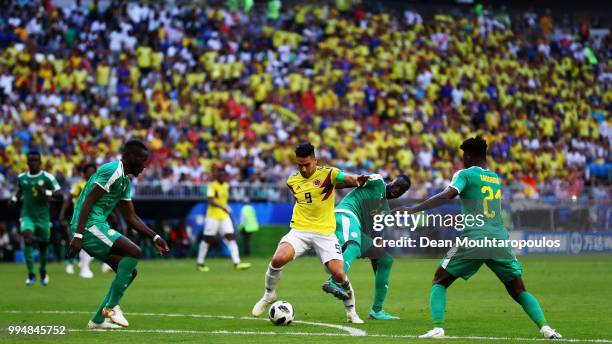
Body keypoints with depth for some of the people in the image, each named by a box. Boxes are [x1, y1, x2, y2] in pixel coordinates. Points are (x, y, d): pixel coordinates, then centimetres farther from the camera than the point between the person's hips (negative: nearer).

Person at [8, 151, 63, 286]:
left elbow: (60, 194, -10)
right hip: (27, 216, 1)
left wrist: (46, 192, -25)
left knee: (43, 246, 12)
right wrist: (14, 198, 6)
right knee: (27, 238, -24)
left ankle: (43, 270, 43)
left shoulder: (47, 177, -8)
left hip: (42, 217, -1)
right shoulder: (21, 177, 3)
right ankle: (31, 274, -19)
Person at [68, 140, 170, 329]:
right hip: (90, 226, -10)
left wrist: (155, 237, 16)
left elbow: (131, 217, 24)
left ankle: (98, 320, 10)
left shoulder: (125, 182, 20)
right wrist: (78, 235, -25)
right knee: (134, 252, -19)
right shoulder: (113, 171, -12)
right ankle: (111, 306, -15)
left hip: (98, 226, 10)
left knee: (130, 272, 8)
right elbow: (88, 202, -19)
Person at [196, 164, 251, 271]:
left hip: (225, 216, 6)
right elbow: (210, 201, -22)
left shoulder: (226, 186, 10)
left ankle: (237, 263, -14)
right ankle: (200, 263, 16)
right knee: (207, 239, 2)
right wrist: (222, 207, -32)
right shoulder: (212, 186, -10)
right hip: (213, 215, -6)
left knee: (231, 237, -6)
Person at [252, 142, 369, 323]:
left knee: (339, 274, -12)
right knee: (278, 259, -24)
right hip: (299, 231, 2)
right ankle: (269, 295, 3)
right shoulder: (292, 181, 6)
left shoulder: (328, 174, -9)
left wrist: (357, 179, -51)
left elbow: (346, 178, -29)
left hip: (325, 232, -2)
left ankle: (351, 311, 14)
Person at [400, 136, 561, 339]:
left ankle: (438, 328, -10)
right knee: (518, 291, 15)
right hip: (500, 240, 4)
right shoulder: (496, 179, 20)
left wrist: (413, 209, -17)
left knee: (439, 282, 9)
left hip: (474, 239, -4)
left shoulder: (465, 174, 3)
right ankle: (545, 327, -4)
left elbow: (447, 195, -14)